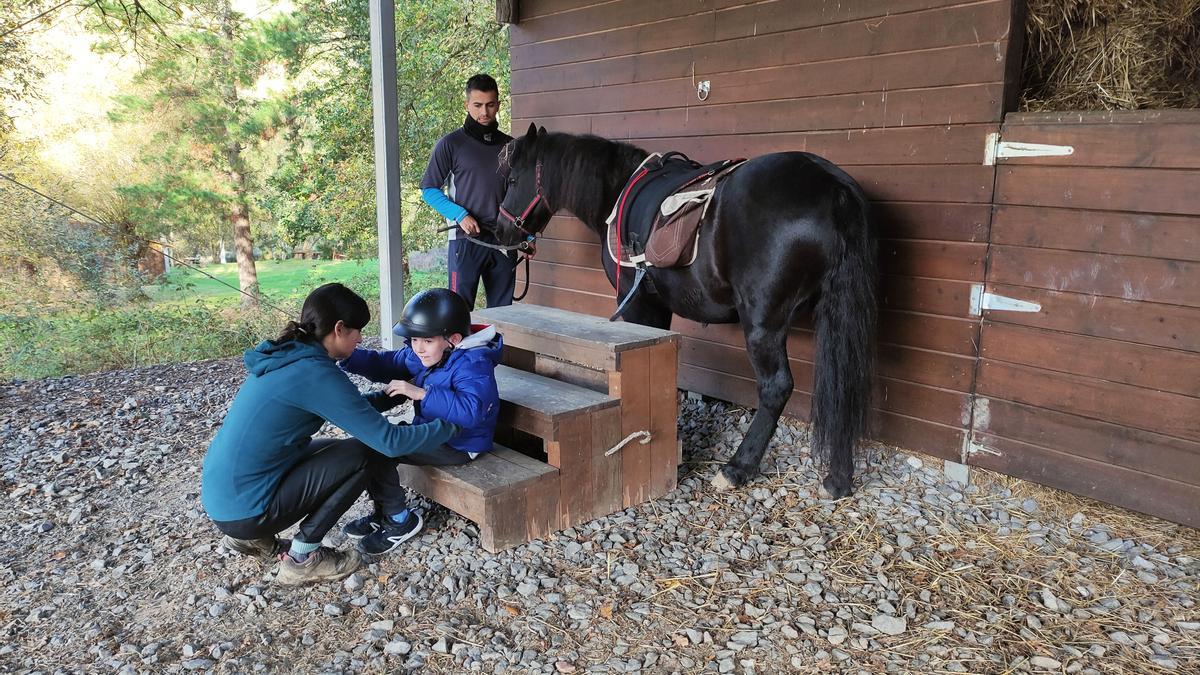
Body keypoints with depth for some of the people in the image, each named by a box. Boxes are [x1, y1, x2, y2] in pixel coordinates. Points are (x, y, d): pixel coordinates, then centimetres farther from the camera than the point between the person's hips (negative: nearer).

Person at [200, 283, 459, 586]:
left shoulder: (288, 357, 6)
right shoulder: (315, 373, -21)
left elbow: (344, 408, 23)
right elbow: (390, 441, -21)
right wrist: (451, 425, -8)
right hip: (244, 511, -9)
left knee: (337, 450, 22)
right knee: (367, 453, -7)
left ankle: (253, 537, 19)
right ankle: (302, 558, 1)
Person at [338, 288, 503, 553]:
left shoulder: (473, 364, -24)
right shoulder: (420, 355, 5)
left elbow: (471, 411, -38)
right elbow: (384, 364, 10)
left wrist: (421, 394, -38)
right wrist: (348, 355, -8)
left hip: (458, 447, -10)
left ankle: (399, 520, -1)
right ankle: (383, 513, 16)